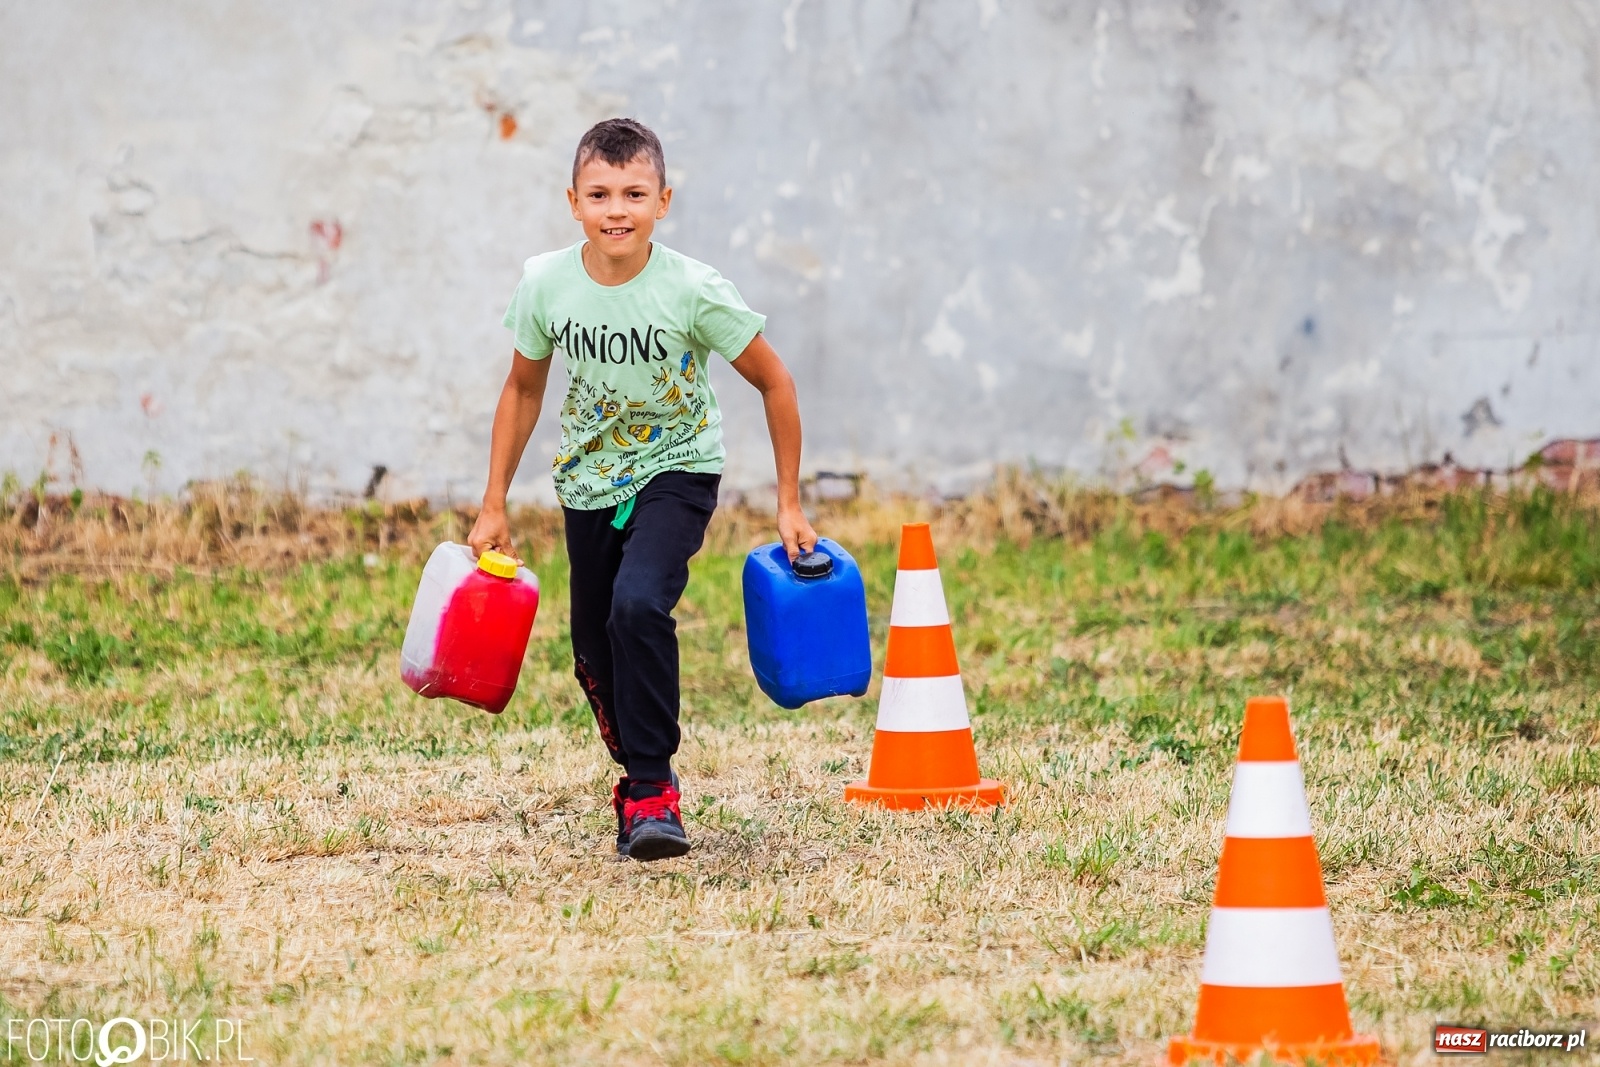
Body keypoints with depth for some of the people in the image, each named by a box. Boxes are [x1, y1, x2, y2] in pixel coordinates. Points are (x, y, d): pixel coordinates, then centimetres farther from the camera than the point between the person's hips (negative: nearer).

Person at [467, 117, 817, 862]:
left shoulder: (693, 292, -23)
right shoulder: (546, 284, -14)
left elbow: (774, 383, -10)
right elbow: (524, 389, 4)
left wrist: (789, 505, -8)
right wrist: (493, 506, 4)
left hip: (675, 471, -4)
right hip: (589, 482, 4)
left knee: (638, 605, -27)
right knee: (595, 655, 9)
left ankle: (652, 790, -17)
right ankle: (637, 773, 37)